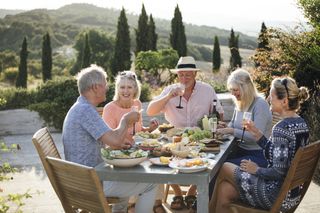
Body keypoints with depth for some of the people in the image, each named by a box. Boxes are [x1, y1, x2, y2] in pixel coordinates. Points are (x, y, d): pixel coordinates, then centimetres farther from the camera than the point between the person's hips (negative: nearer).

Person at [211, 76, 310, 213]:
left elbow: (279, 172, -26)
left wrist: (257, 170, -9)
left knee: (224, 168, 10)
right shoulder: (301, 123, 5)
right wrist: (257, 134, 5)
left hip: (278, 196, -8)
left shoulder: (281, 128, -24)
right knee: (225, 189, 11)